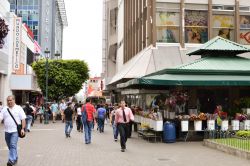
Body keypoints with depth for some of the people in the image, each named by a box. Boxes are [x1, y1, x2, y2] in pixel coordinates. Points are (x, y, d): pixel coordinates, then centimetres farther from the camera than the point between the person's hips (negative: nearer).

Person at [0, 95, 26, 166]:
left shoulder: (19, 108, -1)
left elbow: (23, 119, -3)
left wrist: (23, 129, -10)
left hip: (15, 130, -5)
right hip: (7, 131, 5)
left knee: (13, 145, -15)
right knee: (10, 146, 14)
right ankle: (15, 158, 30)